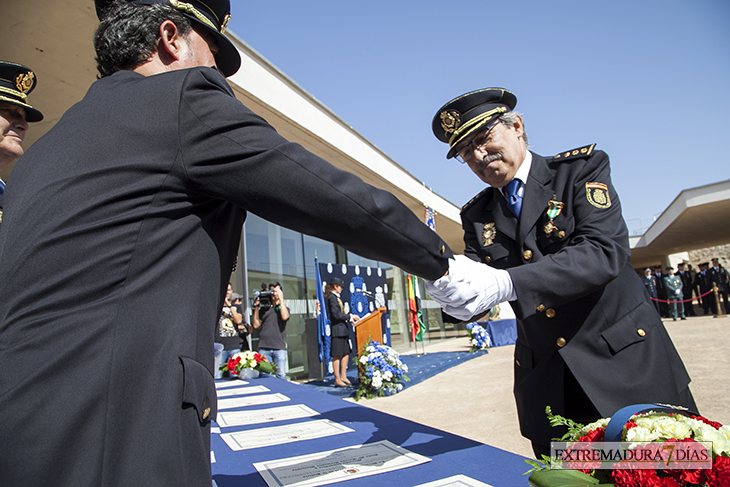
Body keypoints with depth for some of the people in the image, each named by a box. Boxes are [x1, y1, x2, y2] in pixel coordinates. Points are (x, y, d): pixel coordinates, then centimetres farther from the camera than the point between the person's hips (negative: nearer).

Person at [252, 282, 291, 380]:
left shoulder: (284, 308, 15)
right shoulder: (264, 309, 18)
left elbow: (285, 317, -9)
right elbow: (256, 325, 9)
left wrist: (281, 299, -3)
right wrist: (256, 307, 7)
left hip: (279, 347, -1)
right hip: (264, 348, 1)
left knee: (281, 375, -3)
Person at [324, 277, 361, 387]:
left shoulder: (335, 297, 18)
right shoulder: (332, 297, -13)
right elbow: (336, 314, -20)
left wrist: (351, 316, 10)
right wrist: (350, 317, -10)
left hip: (343, 330, 10)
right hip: (337, 330, -10)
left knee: (346, 353, 13)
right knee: (337, 355, -3)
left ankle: (343, 377, 21)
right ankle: (337, 379, 4)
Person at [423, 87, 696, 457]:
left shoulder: (582, 167, -5)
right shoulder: (476, 215, 6)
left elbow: (605, 250, -21)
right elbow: (475, 291, -3)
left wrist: (506, 284, -34)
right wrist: (449, 285, -29)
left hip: (625, 361, -2)